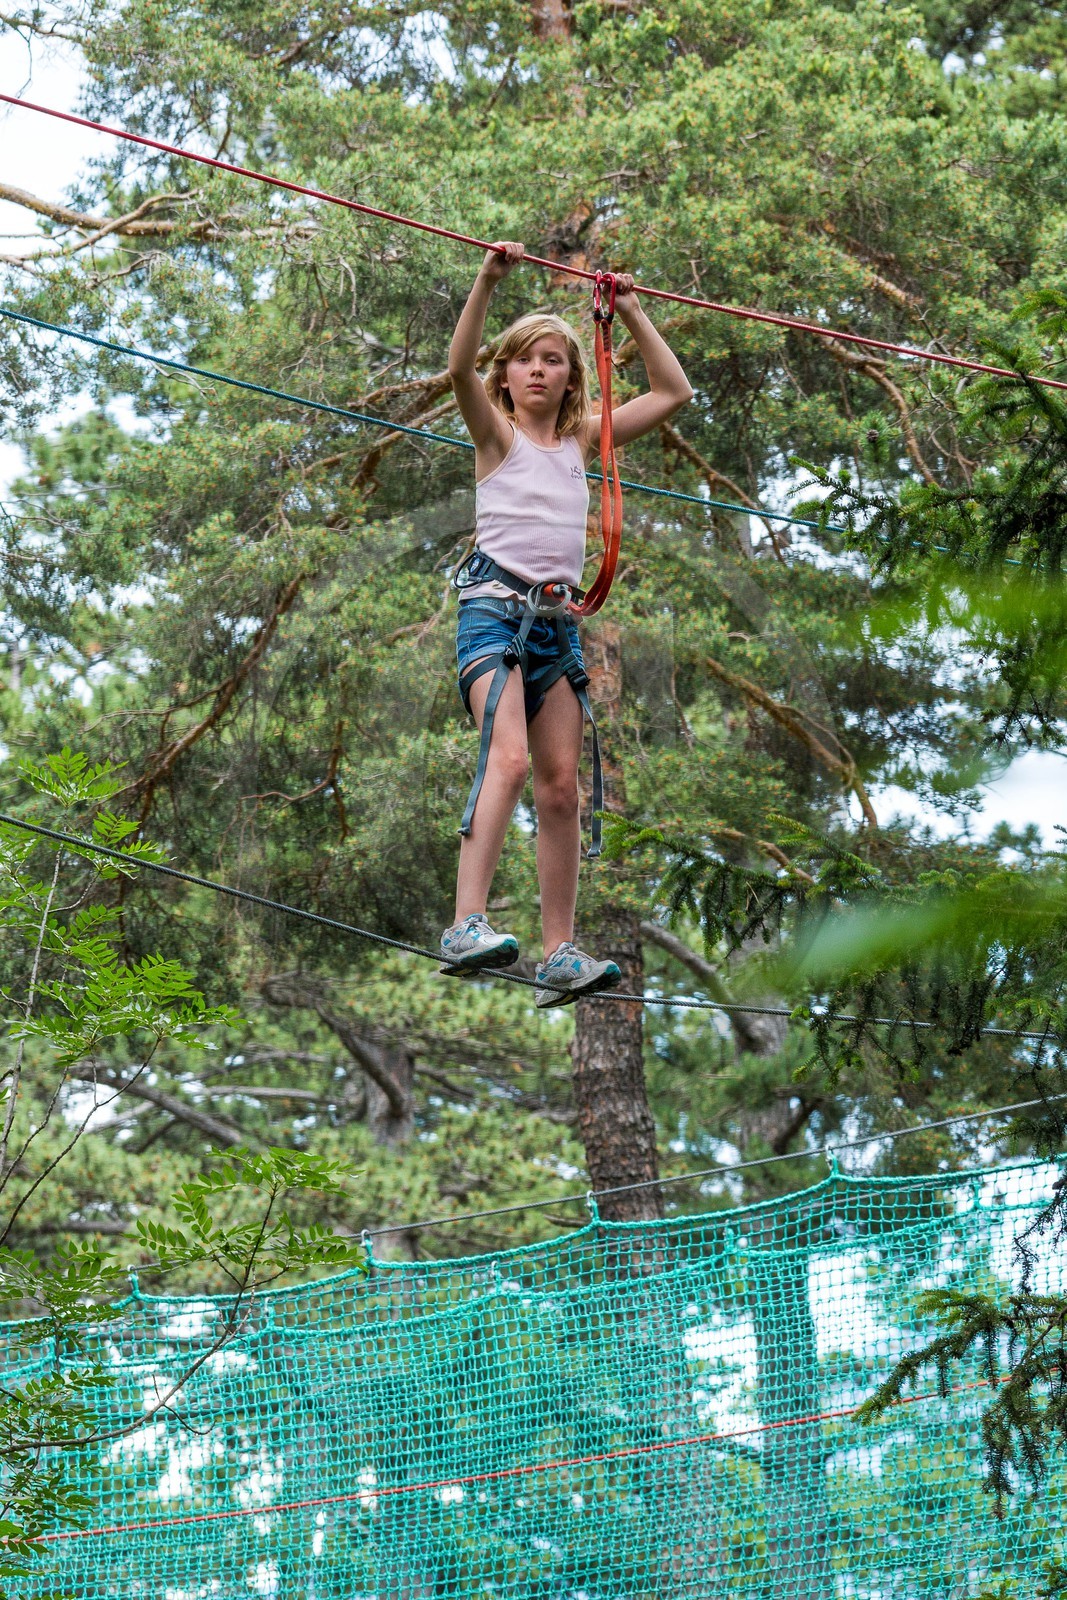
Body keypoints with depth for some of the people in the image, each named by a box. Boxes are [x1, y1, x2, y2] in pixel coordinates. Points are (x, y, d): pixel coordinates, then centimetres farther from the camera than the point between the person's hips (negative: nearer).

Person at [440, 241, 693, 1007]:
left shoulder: (583, 439, 18)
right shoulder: (498, 433, 6)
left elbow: (674, 392, 19)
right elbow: (460, 367, -13)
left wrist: (632, 313, 16)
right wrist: (489, 281, -21)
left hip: (559, 619, 5)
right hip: (495, 604, -5)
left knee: (561, 785, 0)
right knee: (509, 758, -25)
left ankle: (561, 954, 1)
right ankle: (468, 925, -35)